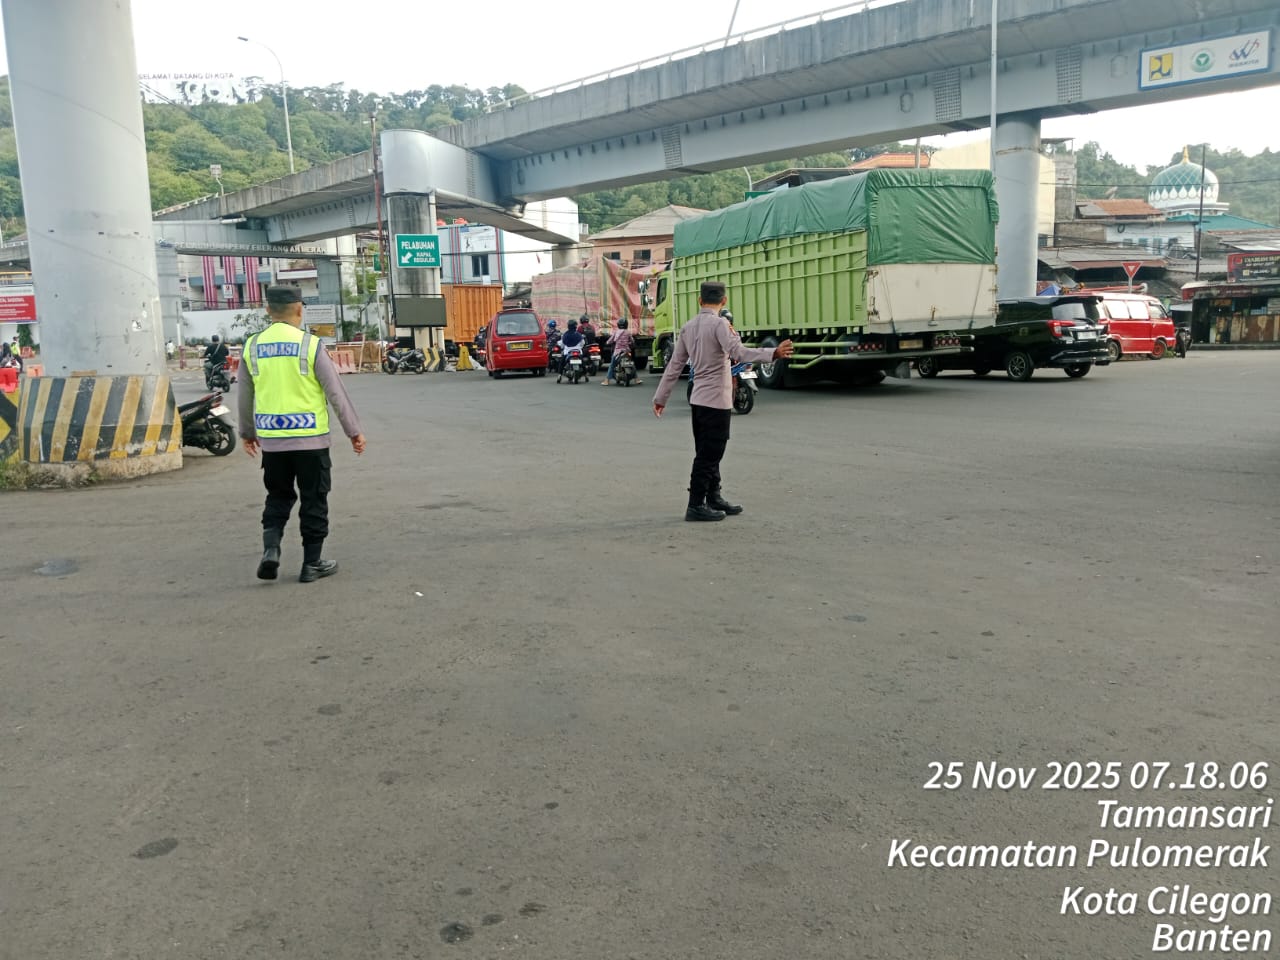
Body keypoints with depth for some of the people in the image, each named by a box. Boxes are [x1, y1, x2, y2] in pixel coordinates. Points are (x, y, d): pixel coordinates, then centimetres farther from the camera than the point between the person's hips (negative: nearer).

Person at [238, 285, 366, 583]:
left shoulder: (252, 347, 3)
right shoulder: (309, 345, -10)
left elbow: (245, 397, 13)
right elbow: (336, 392, -7)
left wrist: (247, 432, 27)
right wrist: (354, 430, 2)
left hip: (271, 439, 4)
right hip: (310, 438, -4)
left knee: (278, 497, 19)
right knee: (313, 500, 8)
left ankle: (270, 549, 3)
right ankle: (312, 563, 14)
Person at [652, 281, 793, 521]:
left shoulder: (689, 327, 10)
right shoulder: (719, 323, -12)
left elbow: (675, 365, 12)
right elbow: (738, 352, -29)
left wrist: (660, 397, 17)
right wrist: (774, 353, -37)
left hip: (698, 400, 8)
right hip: (716, 401, -8)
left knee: (708, 454, 15)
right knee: (708, 455, -2)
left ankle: (714, 498, 24)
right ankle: (696, 506, 1)